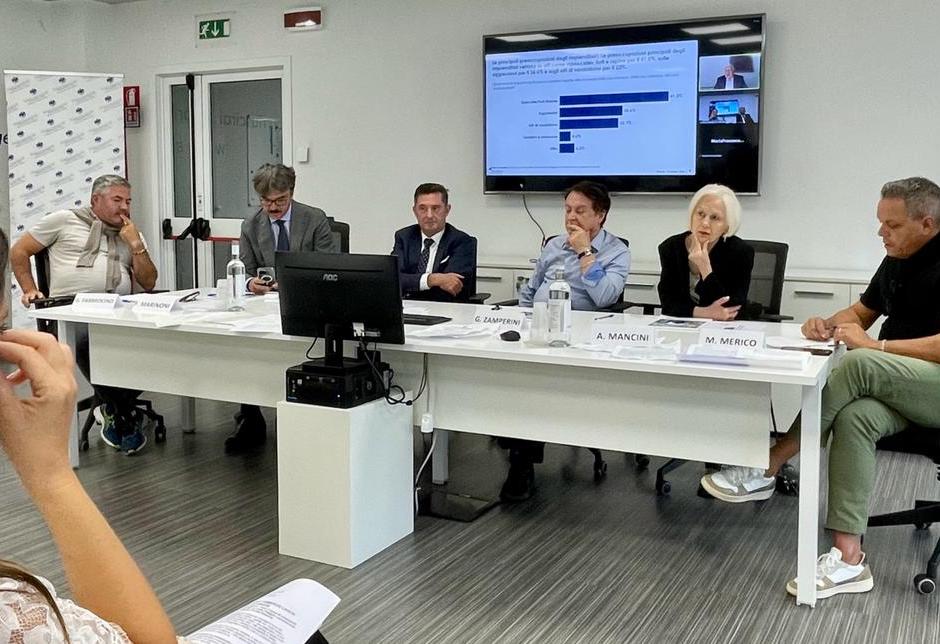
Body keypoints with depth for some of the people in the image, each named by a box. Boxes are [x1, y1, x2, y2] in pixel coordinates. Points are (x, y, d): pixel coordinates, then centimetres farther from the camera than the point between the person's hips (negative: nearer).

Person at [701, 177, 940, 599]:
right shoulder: (896, 261, 12)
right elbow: (861, 312, 22)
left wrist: (876, 346, -22)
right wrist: (830, 325, -1)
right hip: (894, 385, 8)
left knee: (858, 365, -34)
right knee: (854, 416, -26)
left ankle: (765, 470, -22)